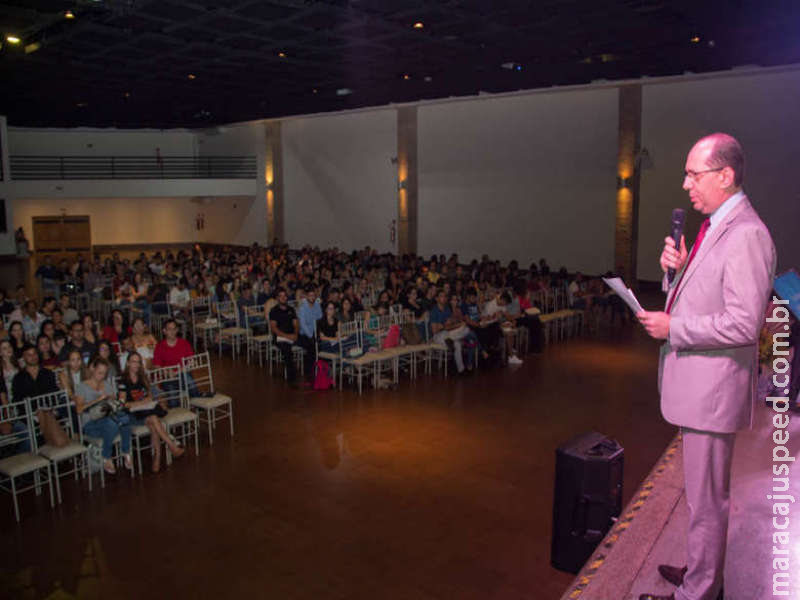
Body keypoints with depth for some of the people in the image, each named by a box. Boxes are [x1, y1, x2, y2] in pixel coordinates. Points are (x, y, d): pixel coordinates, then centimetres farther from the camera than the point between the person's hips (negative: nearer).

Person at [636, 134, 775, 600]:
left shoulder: (746, 234, -19)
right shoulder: (713, 227, 12)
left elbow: (744, 324, -25)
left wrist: (673, 328, -18)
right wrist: (677, 269, -1)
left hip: (713, 389, -10)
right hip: (696, 383, 10)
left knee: (707, 500, 5)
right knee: (705, 495, 24)